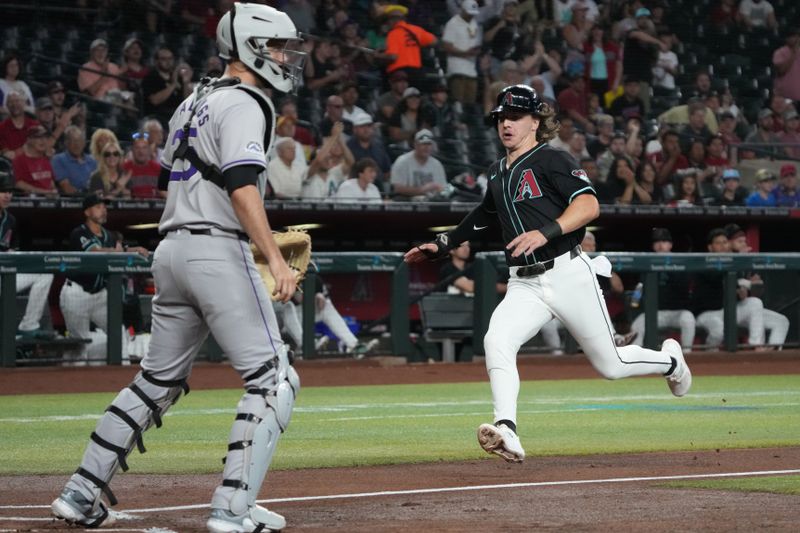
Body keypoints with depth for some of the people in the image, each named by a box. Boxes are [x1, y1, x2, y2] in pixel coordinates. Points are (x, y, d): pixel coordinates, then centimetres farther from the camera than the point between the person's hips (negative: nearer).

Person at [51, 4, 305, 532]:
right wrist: (275, 259, -28)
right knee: (274, 379, -6)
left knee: (159, 379, 17)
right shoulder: (244, 103, -9)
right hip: (218, 251, -9)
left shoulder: (195, 102, 20)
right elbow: (242, 186, -21)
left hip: (171, 250, 9)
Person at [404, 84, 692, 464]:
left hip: (567, 274, -5)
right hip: (524, 285, 5)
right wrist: (442, 245, 30)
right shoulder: (497, 174, 16)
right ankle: (507, 432, -35)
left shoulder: (551, 161, -6)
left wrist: (546, 232, -32)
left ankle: (669, 360, 37)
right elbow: (483, 216, 35)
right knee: (496, 342, -25)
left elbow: (589, 205, -20)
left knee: (610, 365, 5)